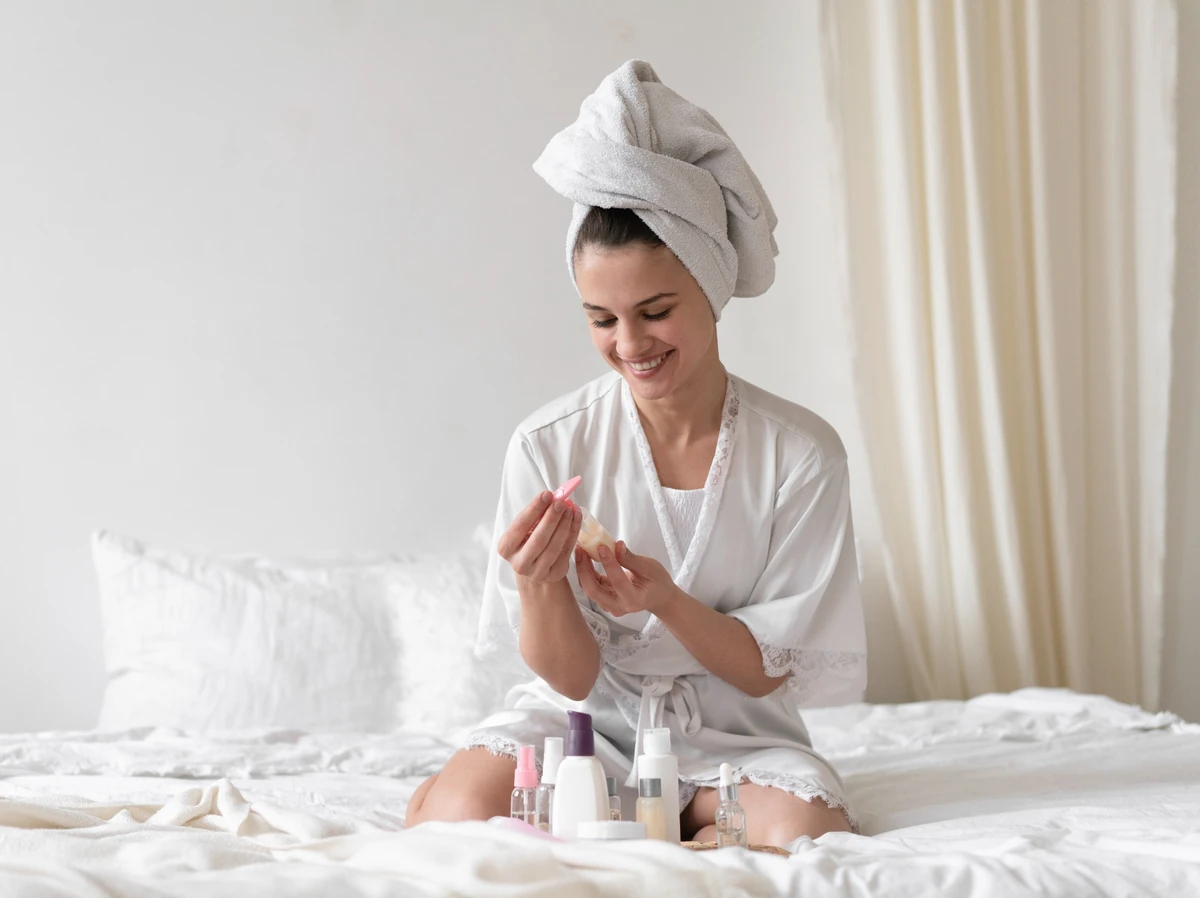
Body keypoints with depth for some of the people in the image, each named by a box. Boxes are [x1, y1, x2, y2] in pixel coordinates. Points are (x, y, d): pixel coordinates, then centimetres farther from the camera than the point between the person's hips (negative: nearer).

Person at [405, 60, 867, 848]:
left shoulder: (802, 453, -10)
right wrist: (541, 587, -27)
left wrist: (667, 600, -26)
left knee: (803, 831, -32)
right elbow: (572, 676, -5)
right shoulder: (548, 447, -9)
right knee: (459, 812, -32)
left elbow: (770, 675, -7)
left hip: (730, 731, 1)